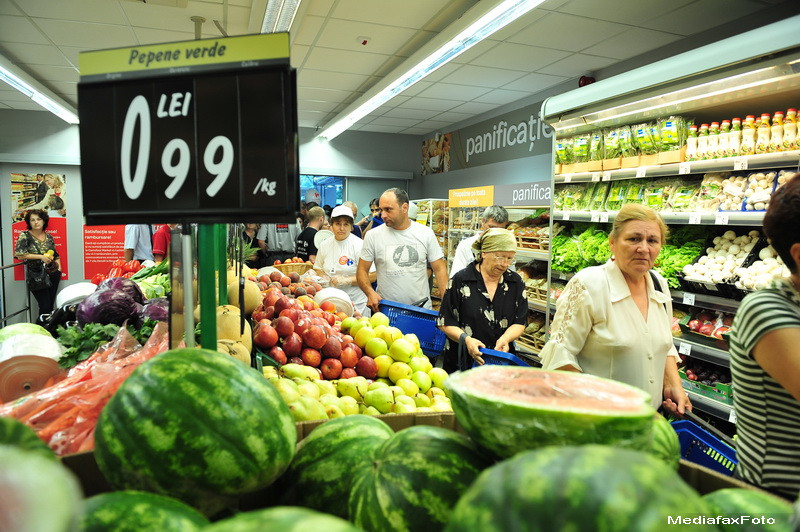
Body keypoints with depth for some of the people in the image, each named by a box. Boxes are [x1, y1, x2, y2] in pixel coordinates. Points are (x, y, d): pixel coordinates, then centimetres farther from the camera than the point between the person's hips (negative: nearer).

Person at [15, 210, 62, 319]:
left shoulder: (49, 236, 11)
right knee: (45, 306, -8)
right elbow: (20, 255, -9)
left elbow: (56, 254, 19)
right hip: (36, 276, -4)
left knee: (51, 305, 7)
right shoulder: (25, 236, -2)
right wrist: (41, 257, -12)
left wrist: (59, 268, 7)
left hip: (53, 274, 4)